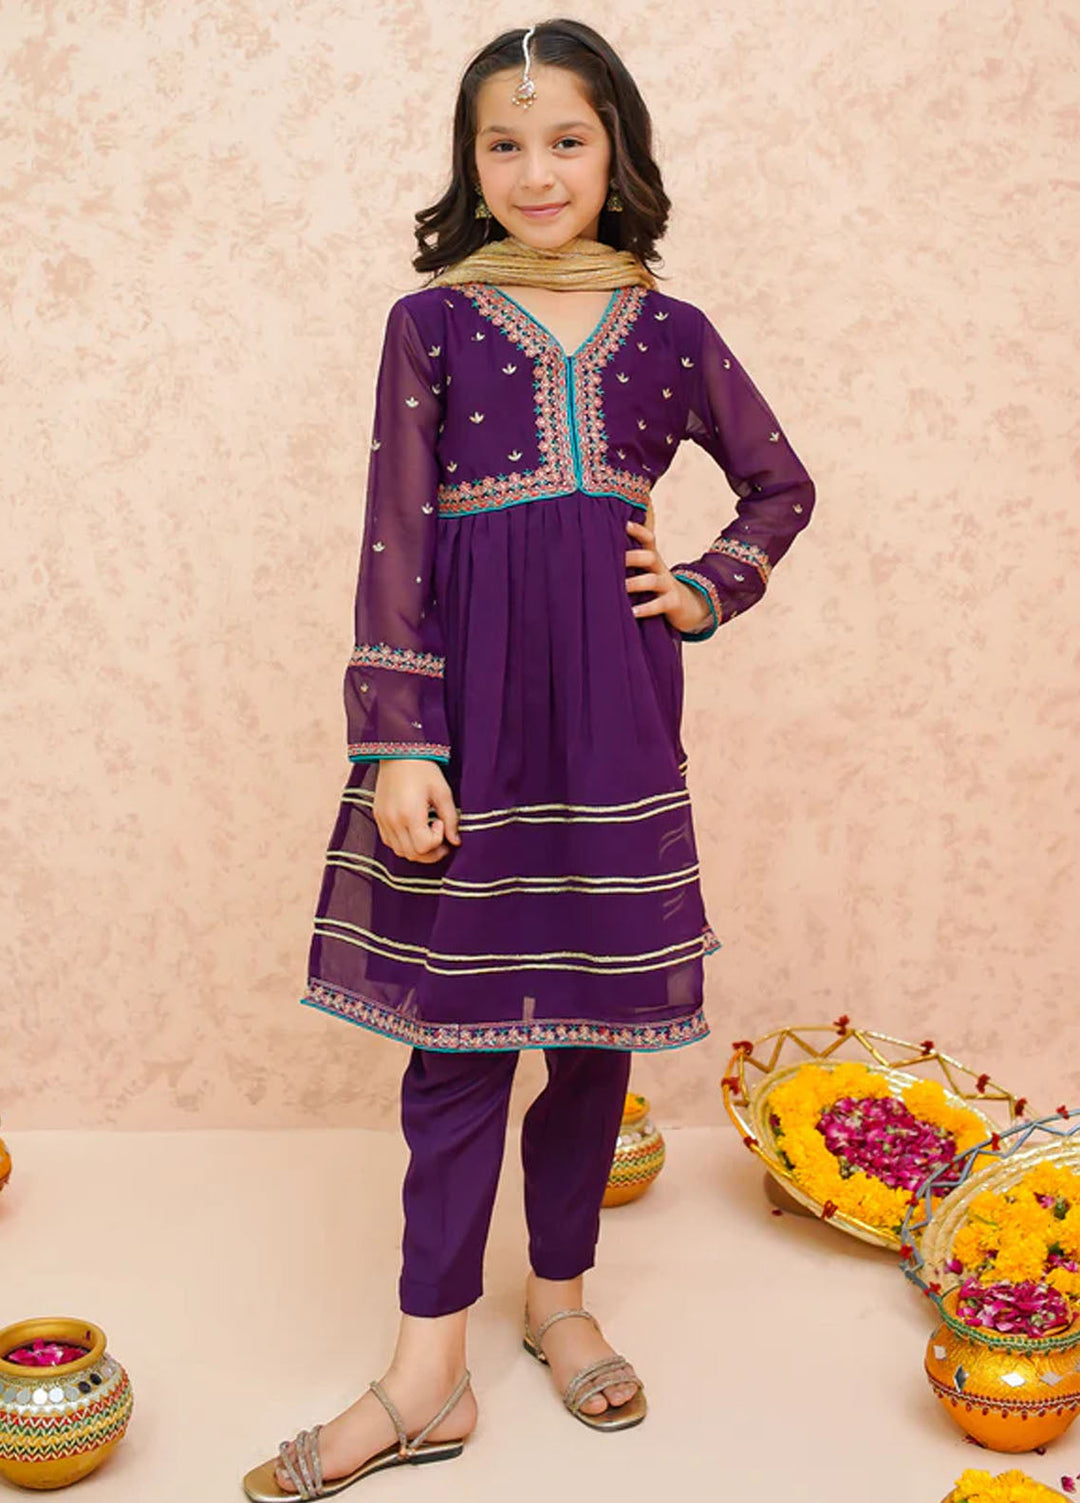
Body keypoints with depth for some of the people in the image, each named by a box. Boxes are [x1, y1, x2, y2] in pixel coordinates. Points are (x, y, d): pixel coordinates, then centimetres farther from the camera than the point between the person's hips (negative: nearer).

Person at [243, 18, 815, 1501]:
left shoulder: (669, 330, 8)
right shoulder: (431, 322, 3)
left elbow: (782, 485, 22)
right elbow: (395, 548, -2)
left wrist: (705, 593, 5)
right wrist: (395, 745, -9)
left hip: (613, 708, 2)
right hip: (470, 707, -2)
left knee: (600, 1014, 9)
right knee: (458, 1024, 0)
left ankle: (561, 1295, 30)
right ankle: (430, 1375, 11)